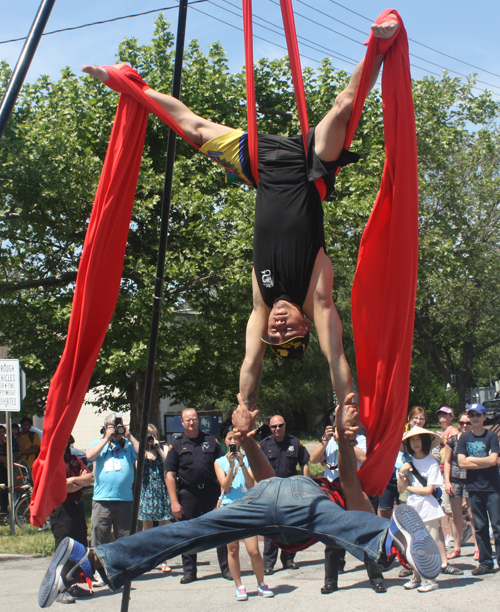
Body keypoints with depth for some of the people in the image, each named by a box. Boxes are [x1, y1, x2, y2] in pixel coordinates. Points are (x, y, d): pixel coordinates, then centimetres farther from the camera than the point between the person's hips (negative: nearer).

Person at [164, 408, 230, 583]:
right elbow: (170, 475, 1)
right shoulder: (177, 445, 5)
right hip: (188, 494, 0)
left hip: (211, 490, 0)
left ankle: (226, 568, 11)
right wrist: (174, 502, -7)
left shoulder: (210, 441, 9)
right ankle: (189, 571, 17)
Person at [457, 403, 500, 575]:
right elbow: (461, 463, 0)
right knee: (480, 527, 6)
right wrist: (483, 463, -8)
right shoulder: (464, 438, 9)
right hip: (474, 488, 3)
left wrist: (471, 459, -5)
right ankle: (485, 562, 12)